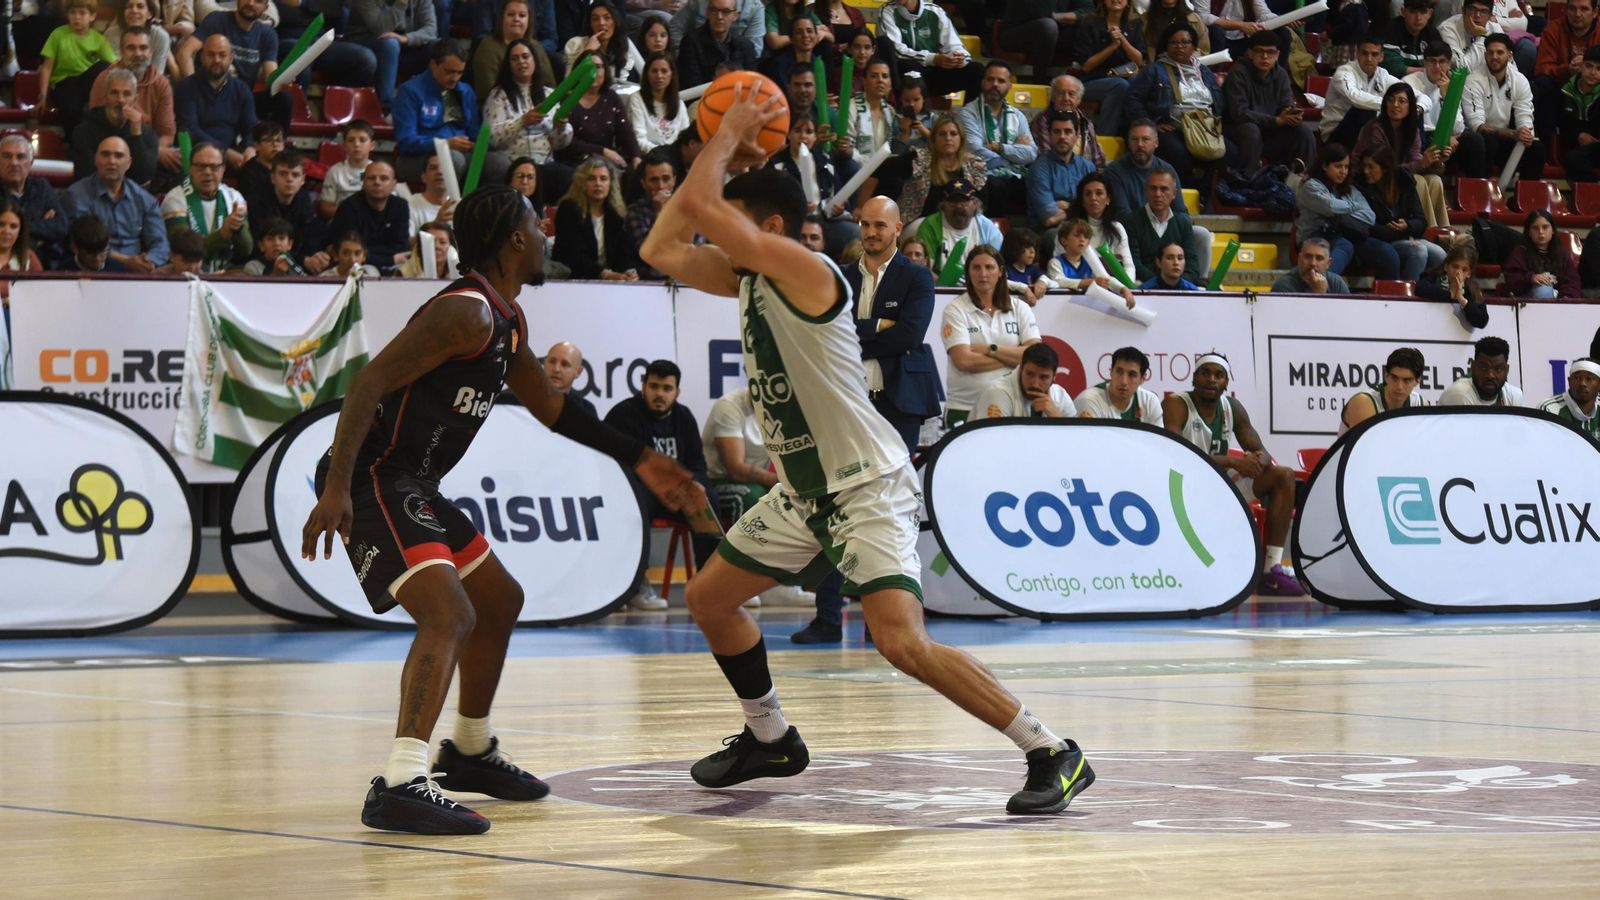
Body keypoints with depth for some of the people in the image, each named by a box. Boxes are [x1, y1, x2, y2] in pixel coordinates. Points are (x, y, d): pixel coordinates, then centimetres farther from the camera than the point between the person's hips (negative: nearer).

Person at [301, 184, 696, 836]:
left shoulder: (508, 319, 14)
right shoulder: (466, 312, -19)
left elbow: (547, 406, 28)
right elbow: (371, 381, -26)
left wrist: (638, 460, 27)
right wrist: (336, 488, -33)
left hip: (414, 485, 11)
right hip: (372, 481, -11)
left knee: (500, 601, 23)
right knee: (450, 615, -25)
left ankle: (470, 752, 39)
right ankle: (400, 787, -33)